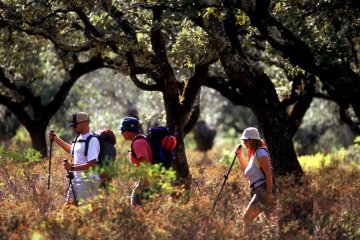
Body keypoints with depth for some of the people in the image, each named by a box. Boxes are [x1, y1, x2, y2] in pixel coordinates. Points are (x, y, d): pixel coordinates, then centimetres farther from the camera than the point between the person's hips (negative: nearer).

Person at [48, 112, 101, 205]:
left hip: (88, 181, -10)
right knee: (69, 205, 10)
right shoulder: (79, 138, 12)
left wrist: (72, 168, -25)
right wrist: (55, 139, 31)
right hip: (76, 179, 10)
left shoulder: (92, 140, -17)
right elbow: (72, 150, 34)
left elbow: (91, 164, -24)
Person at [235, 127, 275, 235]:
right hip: (258, 191, 11)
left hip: (263, 189, -11)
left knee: (247, 217, -15)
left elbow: (268, 173, -19)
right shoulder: (254, 153, 22)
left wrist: (269, 192, -26)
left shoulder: (260, 152, -9)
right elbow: (247, 171, 35)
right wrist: (239, 155, 25)